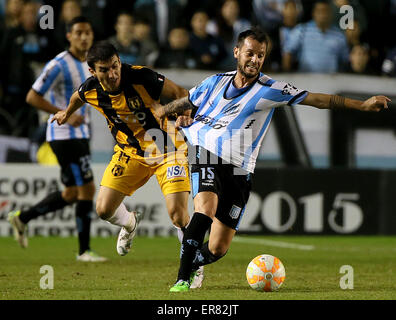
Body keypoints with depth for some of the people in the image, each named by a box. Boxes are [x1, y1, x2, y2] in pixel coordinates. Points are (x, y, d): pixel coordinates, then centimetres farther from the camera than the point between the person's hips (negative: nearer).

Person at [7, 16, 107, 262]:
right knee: (87, 188, -10)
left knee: (72, 193, 13)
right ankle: (84, 249, -2)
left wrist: (83, 116, 10)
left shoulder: (88, 63, 12)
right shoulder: (59, 65, -15)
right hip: (64, 136, -9)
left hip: (80, 135, 9)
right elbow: (32, 97, -16)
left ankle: (22, 218, 27)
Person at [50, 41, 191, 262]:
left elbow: (181, 94, -19)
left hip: (167, 150, -4)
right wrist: (67, 114, 34)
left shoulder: (141, 78, -26)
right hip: (130, 152, 4)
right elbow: (77, 97, 14)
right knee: (104, 209, -4)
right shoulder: (90, 91, -12)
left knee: (177, 214, -18)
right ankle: (129, 224, 34)